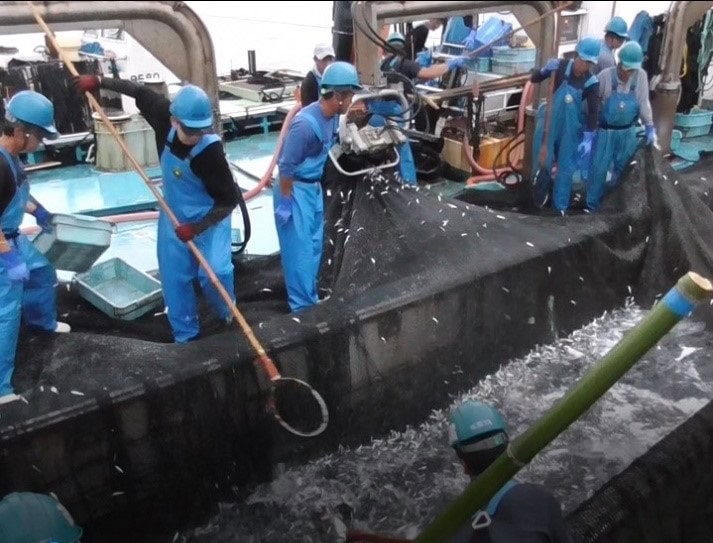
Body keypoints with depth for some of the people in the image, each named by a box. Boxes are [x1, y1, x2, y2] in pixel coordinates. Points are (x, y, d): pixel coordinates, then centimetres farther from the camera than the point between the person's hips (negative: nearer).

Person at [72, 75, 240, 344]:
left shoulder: (211, 151, -34)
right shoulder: (165, 116, -22)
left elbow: (229, 200, -29)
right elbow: (140, 91, -2)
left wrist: (196, 228, -32)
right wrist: (99, 81, 2)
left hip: (210, 216, -5)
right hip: (174, 214, 5)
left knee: (215, 272, -16)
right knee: (174, 277, 8)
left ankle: (229, 316, 17)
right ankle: (186, 336, 24)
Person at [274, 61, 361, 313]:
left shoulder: (332, 117, -1)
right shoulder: (305, 124, -28)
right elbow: (286, 167, -23)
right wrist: (285, 202, -18)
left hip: (314, 187, 9)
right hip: (295, 189, -9)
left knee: (314, 246, 18)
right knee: (300, 250, 0)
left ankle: (311, 299, 33)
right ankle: (303, 306, 12)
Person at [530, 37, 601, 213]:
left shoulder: (591, 82, -13)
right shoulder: (559, 66, -13)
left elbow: (593, 112, -13)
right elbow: (534, 79, -6)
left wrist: (588, 138, -21)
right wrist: (546, 70, -27)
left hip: (571, 128, 0)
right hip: (549, 122, 0)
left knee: (566, 165, 9)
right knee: (542, 159, 12)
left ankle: (560, 203, 23)